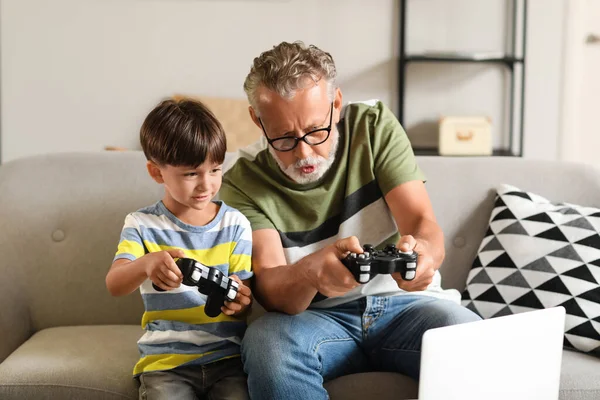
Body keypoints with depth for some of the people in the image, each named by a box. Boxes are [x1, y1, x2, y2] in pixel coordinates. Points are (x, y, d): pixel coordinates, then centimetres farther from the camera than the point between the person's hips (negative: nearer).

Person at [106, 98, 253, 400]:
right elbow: (114, 285, -10)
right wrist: (146, 264, -32)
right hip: (165, 360, 0)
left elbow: (245, 294, 7)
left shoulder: (235, 224, 5)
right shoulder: (142, 225, 3)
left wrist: (240, 300, -18)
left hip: (227, 355, 1)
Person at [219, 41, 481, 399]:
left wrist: (422, 251, -36)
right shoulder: (244, 182, -4)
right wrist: (311, 272, -40)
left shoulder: (375, 126, -1)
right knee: (266, 342, -34)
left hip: (403, 300, 0)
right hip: (315, 316, 0)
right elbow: (269, 290, -16)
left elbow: (423, 222, -10)